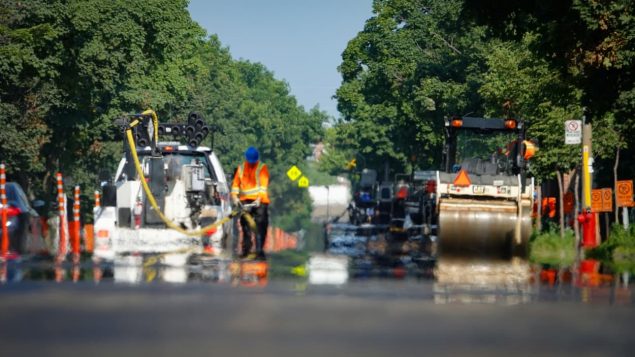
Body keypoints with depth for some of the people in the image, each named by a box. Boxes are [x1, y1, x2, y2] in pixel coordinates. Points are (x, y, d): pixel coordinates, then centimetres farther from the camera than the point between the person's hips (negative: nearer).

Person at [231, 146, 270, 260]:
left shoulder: (262, 168, 0)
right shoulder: (241, 168, 13)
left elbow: (264, 184, -9)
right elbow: (236, 183, 12)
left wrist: (259, 198, -21)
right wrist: (235, 196, -5)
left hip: (259, 201, -4)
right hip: (245, 201, 4)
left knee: (260, 228, -8)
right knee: (245, 226, 4)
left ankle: (259, 251, -8)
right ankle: (246, 249, 11)